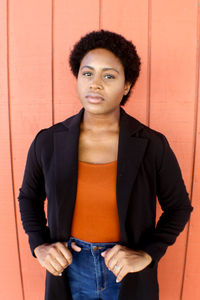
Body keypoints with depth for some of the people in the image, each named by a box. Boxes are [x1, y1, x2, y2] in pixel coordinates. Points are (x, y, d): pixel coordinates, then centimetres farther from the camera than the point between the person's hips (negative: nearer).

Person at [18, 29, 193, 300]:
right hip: (70, 269, 1)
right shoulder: (48, 142, -10)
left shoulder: (153, 145, -14)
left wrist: (148, 254, -13)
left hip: (129, 275, -1)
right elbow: (29, 197, 6)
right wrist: (39, 245, -7)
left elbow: (179, 207, -2)